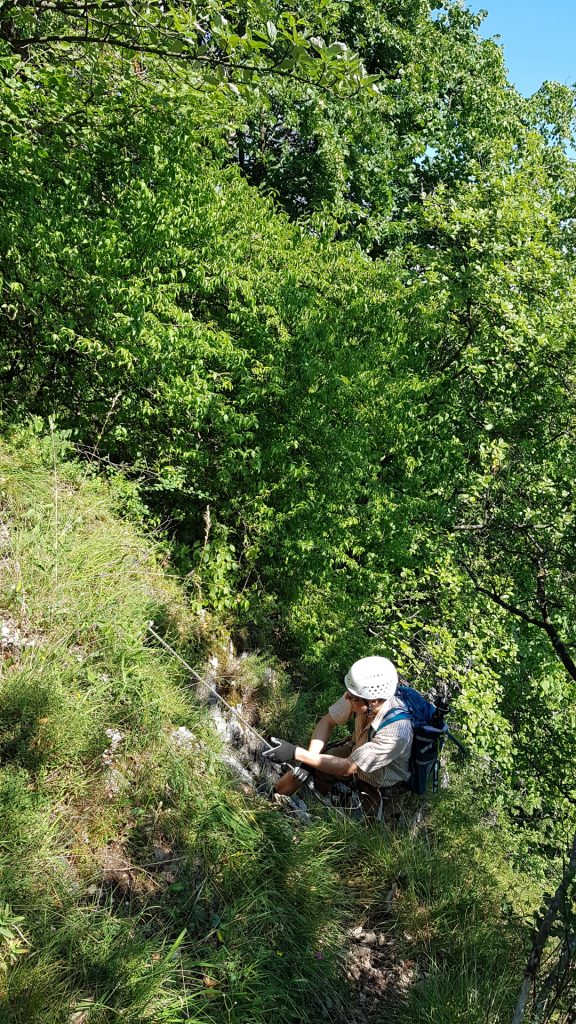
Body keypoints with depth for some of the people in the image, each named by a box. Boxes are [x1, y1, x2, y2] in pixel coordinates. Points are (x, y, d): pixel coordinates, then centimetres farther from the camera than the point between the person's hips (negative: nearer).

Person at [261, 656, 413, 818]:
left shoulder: (396, 732, -40)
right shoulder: (359, 694, -26)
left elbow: (347, 767, -33)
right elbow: (328, 722, -10)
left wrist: (296, 753, -35)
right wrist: (311, 757, -24)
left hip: (377, 786, -5)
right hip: (354, 752, 5)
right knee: (303, 765, -2)